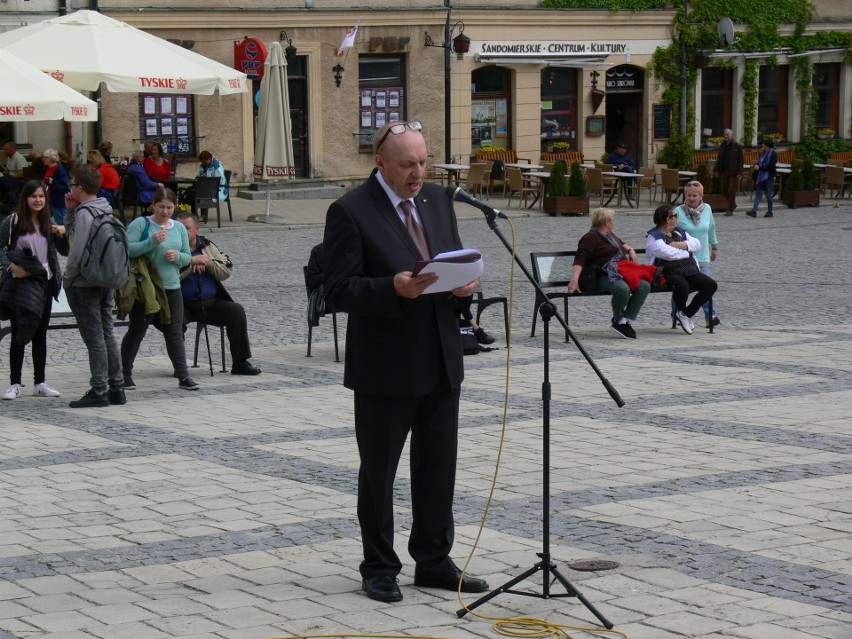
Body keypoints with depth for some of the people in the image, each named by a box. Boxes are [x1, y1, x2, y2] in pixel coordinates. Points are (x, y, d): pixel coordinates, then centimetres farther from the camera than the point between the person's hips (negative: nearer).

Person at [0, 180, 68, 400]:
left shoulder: (48, 224, 8)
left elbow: (65, 251, 9)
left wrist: (61, 234, -10)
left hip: (44, 283, 4)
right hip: (20, 283, -4)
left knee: (40, 335, 9)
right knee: (19, 335, -1)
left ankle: (39, 383, 16)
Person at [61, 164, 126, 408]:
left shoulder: (85, 214, -16)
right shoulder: (105, 211, 12)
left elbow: (77, 251, -20)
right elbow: (71, 233, 22)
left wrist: (67, 279, -8)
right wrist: (70, 211, 8)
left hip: (85, 285, -9)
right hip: (106, 282, 9)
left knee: (94, 337, -6)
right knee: (107, 334, 12)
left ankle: (98, 391, -4)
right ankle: (116, 388, 14)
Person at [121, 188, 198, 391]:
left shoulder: (179, 228, 11)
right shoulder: (140, 224, -6)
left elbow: (188, 258, 15)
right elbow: (127, 250, -18)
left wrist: (177, 256, -7)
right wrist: (152, 242, -26)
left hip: (172, 288, 4)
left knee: (175, 332, 3)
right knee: (136, 331, 6)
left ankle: (183, 376, 3)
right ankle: (125, 374, 17)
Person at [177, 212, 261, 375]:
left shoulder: (207, 246, 15)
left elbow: (226, 272, 9)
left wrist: (209, 264, -7)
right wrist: (192, 262, -19)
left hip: (211, 302, 5)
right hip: (185, 304, -4)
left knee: (237, 311, -16)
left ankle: (240, 363, -10)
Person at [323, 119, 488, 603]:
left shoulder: (438, 200, 9)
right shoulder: (350, 212, -11)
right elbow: (339, 291, -15)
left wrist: (466, 283, -5)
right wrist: (394, 288, -30)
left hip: (441, 362, 6)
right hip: (385, 368, -6)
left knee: (439, 468, 12)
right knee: (378, 472, 6)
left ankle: (435, 562, 24)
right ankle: (379, 569, 18)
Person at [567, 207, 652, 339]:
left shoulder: (610, 236, 26)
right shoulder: (590, 239, -4)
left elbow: (622, 243, 48)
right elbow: (579, 260, -16)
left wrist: (630, 250, 26)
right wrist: (574, 280, -29)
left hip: (622, 273, 9)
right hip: (605, 277, -9)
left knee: (644, 285, -18)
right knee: (622, 288, -38)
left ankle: (624, 321, -17)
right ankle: (617, 319, -9)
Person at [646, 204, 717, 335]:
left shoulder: (679, 231, 22)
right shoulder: (653, 236, 0)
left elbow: (697, 244, 9)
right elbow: (666, 253, -18)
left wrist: (680, 245, -7)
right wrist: (686, 252, -3)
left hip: (690, 270, 7)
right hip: (669, 273, -7)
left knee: (711, 284, -14)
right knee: (682, 285, -39)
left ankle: (686, 314, 0)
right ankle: (681, 311, -5)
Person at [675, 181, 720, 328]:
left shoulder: (707, 209, 5)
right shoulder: (679, 211, -7)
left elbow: (711, 229, 20)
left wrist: (714, 246, 29)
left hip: (702, 257, 2)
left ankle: (710, 316, -12)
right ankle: (676, 315, 17)